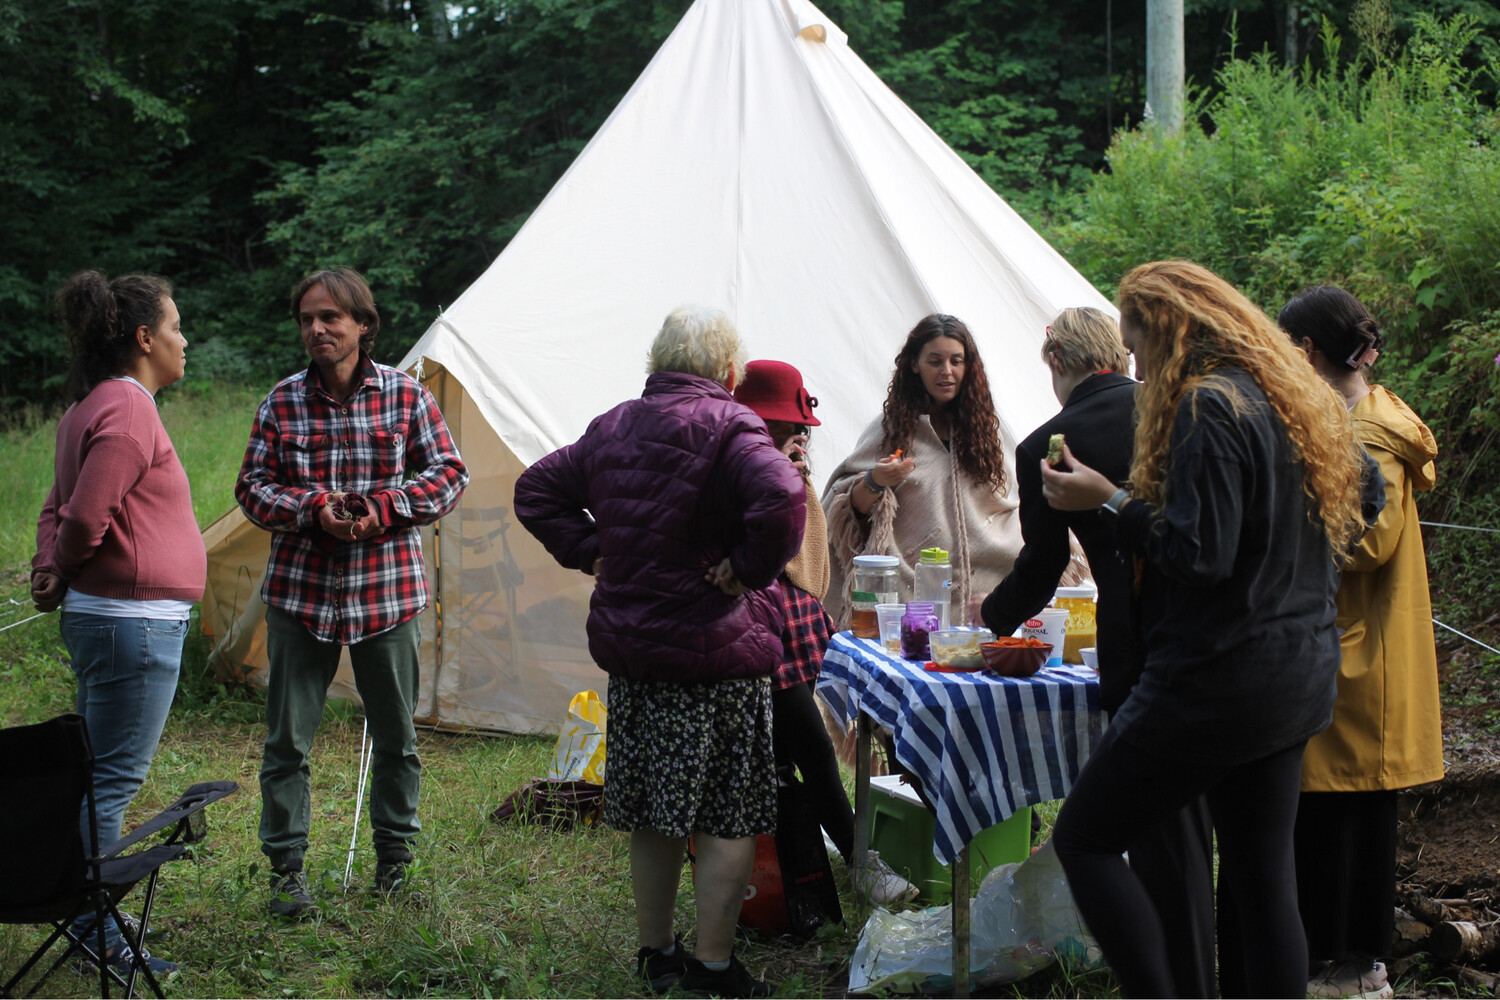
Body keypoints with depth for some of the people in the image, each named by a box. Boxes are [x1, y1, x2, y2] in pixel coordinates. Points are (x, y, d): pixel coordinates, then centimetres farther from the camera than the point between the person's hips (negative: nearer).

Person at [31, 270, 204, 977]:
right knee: (113, 778, -4)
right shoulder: (130, 410, -17)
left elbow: (60, 509, 18)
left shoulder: (92, 407, 16)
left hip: (99, 618, 11)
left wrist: (51, 569, 3)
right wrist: (61, 572, -3)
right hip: (135, 620, -10)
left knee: (100, 773, 16)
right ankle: (97, 934, 2)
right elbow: (85, 516, -22)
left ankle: (90, 923, 24)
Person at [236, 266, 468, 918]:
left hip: (387, 593, 0)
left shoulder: (406, 395, 0)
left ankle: (395, 857, 27)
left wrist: (385, 507, -14)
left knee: (396, 737, 10)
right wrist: (314, 510, -15)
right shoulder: (283, 402, 1)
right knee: (287, 739, 1)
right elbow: (253, 487, 3)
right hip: (300, 592, 0)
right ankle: (287, 868, 12)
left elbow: (447, 474, 2)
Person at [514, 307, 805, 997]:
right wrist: (749, 568, -17)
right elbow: (781, 497, -30)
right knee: (726, 818, 3)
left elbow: (536, 490, 18)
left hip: (628, 651, 7)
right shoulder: (727, 428, -13)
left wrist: (591, 553, 11)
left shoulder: (611, 429, 9)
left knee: (652, 814, 16)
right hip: (717, 655, -7)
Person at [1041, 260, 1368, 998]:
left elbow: (1198, 554, -22)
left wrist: (1110, 501, -12)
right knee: (1262, 878, 12)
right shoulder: (1298, 403, 13)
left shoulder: (1208, 407, -16)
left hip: (1217, 681, -9)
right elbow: (1343, 533, 21)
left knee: (1084, 837, 2)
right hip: (1297, 680, 9)